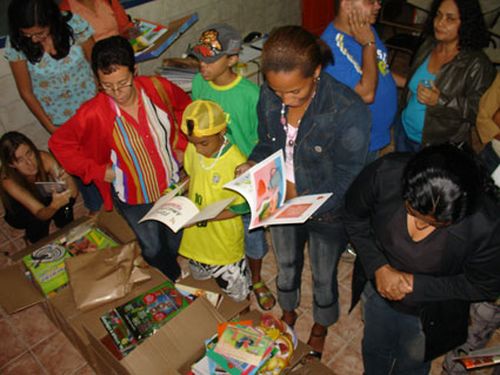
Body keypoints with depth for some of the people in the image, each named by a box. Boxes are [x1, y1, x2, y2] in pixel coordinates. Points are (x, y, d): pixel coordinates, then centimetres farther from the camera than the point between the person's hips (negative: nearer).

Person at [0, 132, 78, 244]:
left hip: (46, 201, 3)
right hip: (20, 214, -3)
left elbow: (74, 194, -30)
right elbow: (40, 214, -40)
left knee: (66, 200, -27)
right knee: (36, 218, -33)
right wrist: (55, 206, -63)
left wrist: (68, 179, -53)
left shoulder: (44, 158, -31)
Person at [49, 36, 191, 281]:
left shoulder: (158, 88, -21)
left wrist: (181, 145, -6)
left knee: (175, 239, 27)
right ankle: (173, 285, 54)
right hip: (133, 197, -2)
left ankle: (171, 267, 64)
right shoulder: (93, 114, -28)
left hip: (172, 184, 3)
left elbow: (185, 107, 1)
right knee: (153, 247, 20)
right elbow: (59, 143, -12)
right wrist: (98, 170, -15)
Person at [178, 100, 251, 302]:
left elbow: (242, 206, -19)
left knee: (237, 295, 14)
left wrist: (208, 216, -27)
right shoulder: (192, 150, -9)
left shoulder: (236, 162, -27)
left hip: (225, 241, -6)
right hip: (195, 237, 6)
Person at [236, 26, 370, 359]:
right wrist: (253, 166, -19)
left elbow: (346, 177, -22)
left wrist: (300, 192, -30)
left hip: (326, 212, -3)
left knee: (323, 277, 23)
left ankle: (321, 326, 55)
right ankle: (288, 311, 62)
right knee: (286, 264, 29)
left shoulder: (349, 112, -31)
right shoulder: (269, 97, -17)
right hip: (280, 203, 4)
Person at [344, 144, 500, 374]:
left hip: (429, 314, -2)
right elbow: (354, 216, -13)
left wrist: (415, 284, -25)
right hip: (377, 290, 2)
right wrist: (378, 267, -24)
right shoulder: (384, 174, -34)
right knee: (374, 351, 32)